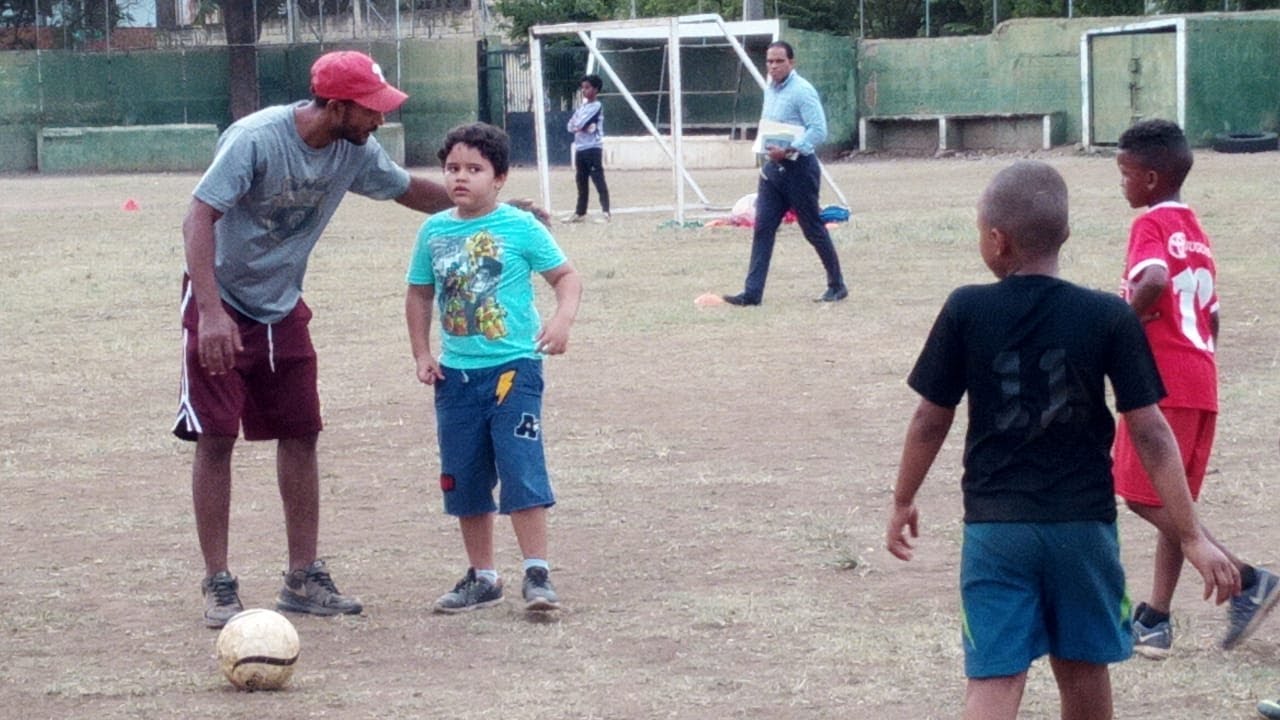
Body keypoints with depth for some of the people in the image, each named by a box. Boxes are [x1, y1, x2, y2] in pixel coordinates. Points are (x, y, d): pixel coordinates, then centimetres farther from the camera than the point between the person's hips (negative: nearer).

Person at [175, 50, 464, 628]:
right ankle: (219, 586, -1)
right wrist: (210, 311, -39)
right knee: (215, 437, -7)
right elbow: (198, 218, -30)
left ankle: (303, 580, 14)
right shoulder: (257, 138, -26)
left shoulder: (356, 151, -6)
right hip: (221, 305, -6)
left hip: (283, 310, 6)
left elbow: (407, 189, 13)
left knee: (300, 434, 5)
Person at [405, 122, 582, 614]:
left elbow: (566, 276, -3)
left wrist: (563, 318, -21)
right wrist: (422, 353, 8)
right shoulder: (434, 232, 6)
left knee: (522, 470, -11)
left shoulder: (520, 228, -6)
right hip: (456, 372, 5)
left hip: (513, 366, -5)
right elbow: (419, 294, 16)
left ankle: (537, 574, -6)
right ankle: (482, 577, 20)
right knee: (463, 478, 9)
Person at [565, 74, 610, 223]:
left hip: (593, 149, -8)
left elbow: (580, 123, -15)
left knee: (599, 181, -11)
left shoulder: (596, 106, -6)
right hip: (580, 149, 8)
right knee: (581, 182, 12)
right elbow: (571, 126, 9)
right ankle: (580, 213, 19)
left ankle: (606, 212, -15)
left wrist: (579, 126, 7)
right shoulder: (581, 108, 18)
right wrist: (583, 127, -8)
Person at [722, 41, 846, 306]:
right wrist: (768, 150, 13)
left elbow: (818, 130, -21)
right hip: (772, 166, 8)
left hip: (799, 167, -8)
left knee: (813, 229, 2)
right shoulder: (769, 89, 12)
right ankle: (753, 292, -3)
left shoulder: (802, 91, -14)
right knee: (762, 229, -1)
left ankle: (837, 286, 17)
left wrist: (788, 150, -25)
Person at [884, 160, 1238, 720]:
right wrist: (1191, 535, -4)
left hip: (995, 528, -1)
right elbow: (1149, 431, -8)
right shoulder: (1109, 318, -7)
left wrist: (903, 502, 16)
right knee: (1083, 667, 17)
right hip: (1084, 524, 1)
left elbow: (931, 419, 0)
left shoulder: (965, 313, -7)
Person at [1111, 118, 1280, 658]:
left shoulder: (1152, 225, -10)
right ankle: (1155, 620, 13)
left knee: (1145, 497, -5)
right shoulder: (1196, 232, 18)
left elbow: (1154, 281, -30)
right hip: (1201, 382, 9)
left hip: (1161, 379, -9)